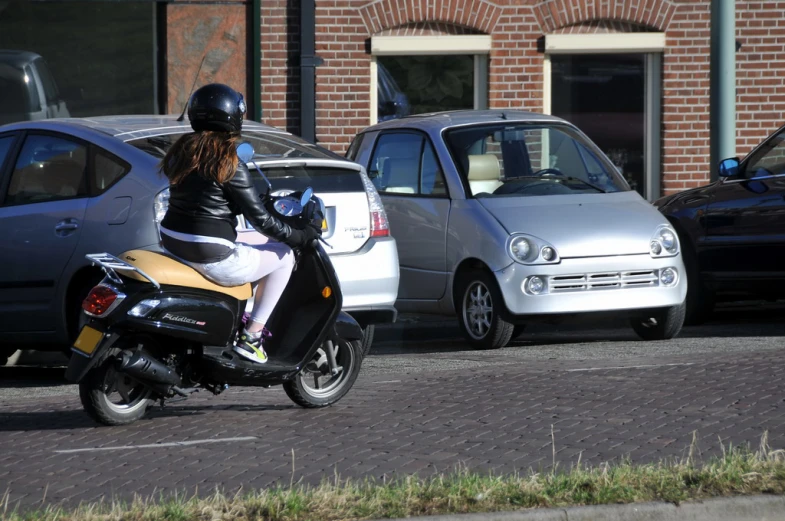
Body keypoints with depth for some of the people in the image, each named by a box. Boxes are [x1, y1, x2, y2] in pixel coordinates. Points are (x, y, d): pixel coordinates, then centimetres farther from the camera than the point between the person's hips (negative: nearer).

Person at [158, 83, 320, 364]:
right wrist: (300, 236, 4)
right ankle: (251, 337, 8)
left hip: (173, 246, 9)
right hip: (212, 258, -8)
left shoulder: (180, 152, 7)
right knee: (283, 256, 11)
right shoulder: (229, 164, -15)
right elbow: (259, 219, -11)